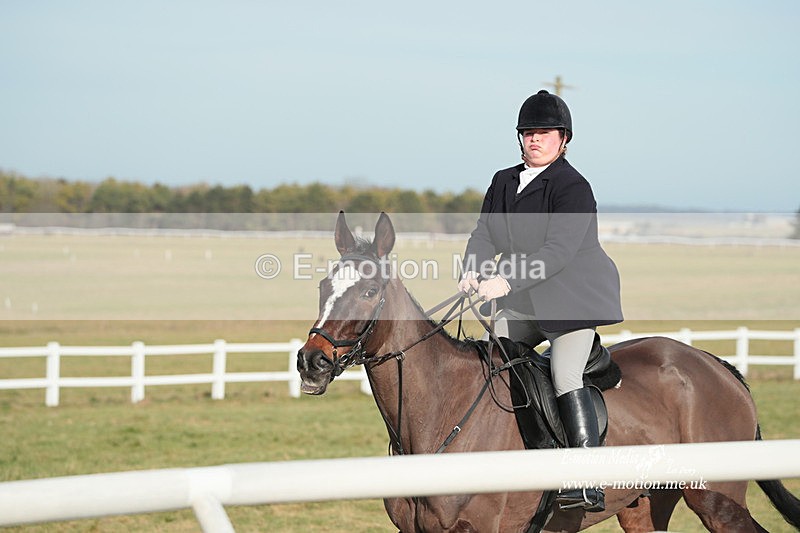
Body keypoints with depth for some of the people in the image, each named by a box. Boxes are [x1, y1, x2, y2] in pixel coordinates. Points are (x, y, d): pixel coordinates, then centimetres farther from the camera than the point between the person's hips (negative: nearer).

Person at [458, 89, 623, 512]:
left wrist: (507, 279, -34)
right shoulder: (504, 183, 10)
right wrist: (473, 272, -19)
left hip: (573, 301, -8)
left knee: (565, 376, -21)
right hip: (522, 303, 8)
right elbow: (485, 234, 2)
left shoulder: (573, 187, -14)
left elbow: (558, 251, -24)